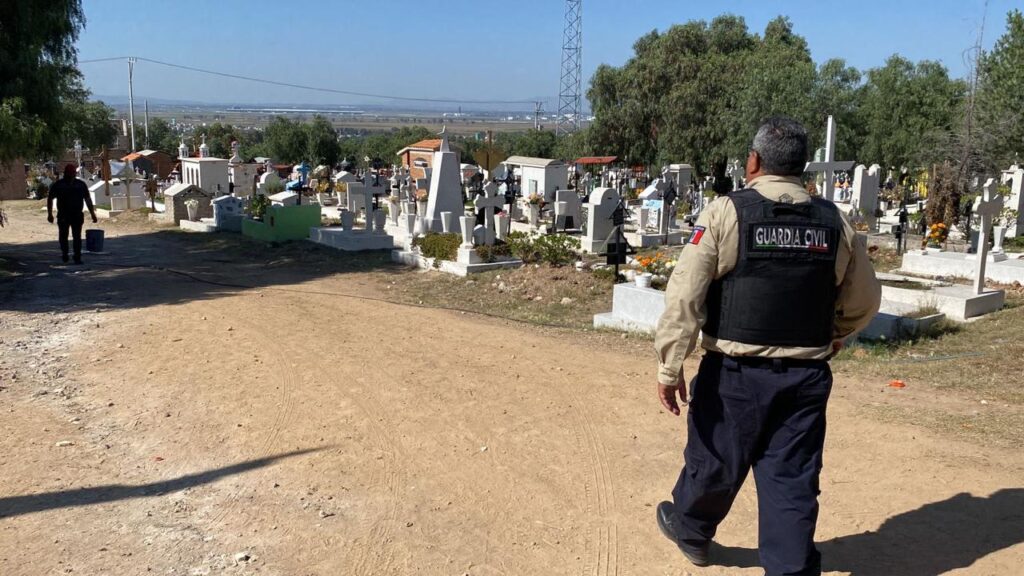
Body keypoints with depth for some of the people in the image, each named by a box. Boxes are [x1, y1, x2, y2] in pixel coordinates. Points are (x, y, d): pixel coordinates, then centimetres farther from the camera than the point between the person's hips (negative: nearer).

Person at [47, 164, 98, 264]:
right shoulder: (58, 185, 5)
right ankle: (64, 253, 27)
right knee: (63, 236, 5)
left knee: (77, 237, -3)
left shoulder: (81, 184, 8)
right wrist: (50, 213, -1)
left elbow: (88, 200, 11)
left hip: (77, 215, 0)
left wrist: (92, 214, 6)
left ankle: (77, 258, -1)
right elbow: (50, 199, 7)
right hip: (63, 216, 0)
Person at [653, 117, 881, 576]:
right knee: (793, 483, 10)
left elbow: (684, 297, -15)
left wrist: (669, 367, -9)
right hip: (807, 377, 3)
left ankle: (689, 531, 43)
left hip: (737, 374, -2)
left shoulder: (726, 213, -10)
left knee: (713, 462, 18)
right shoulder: (834, 222, 2)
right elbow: (864, 301, 12)